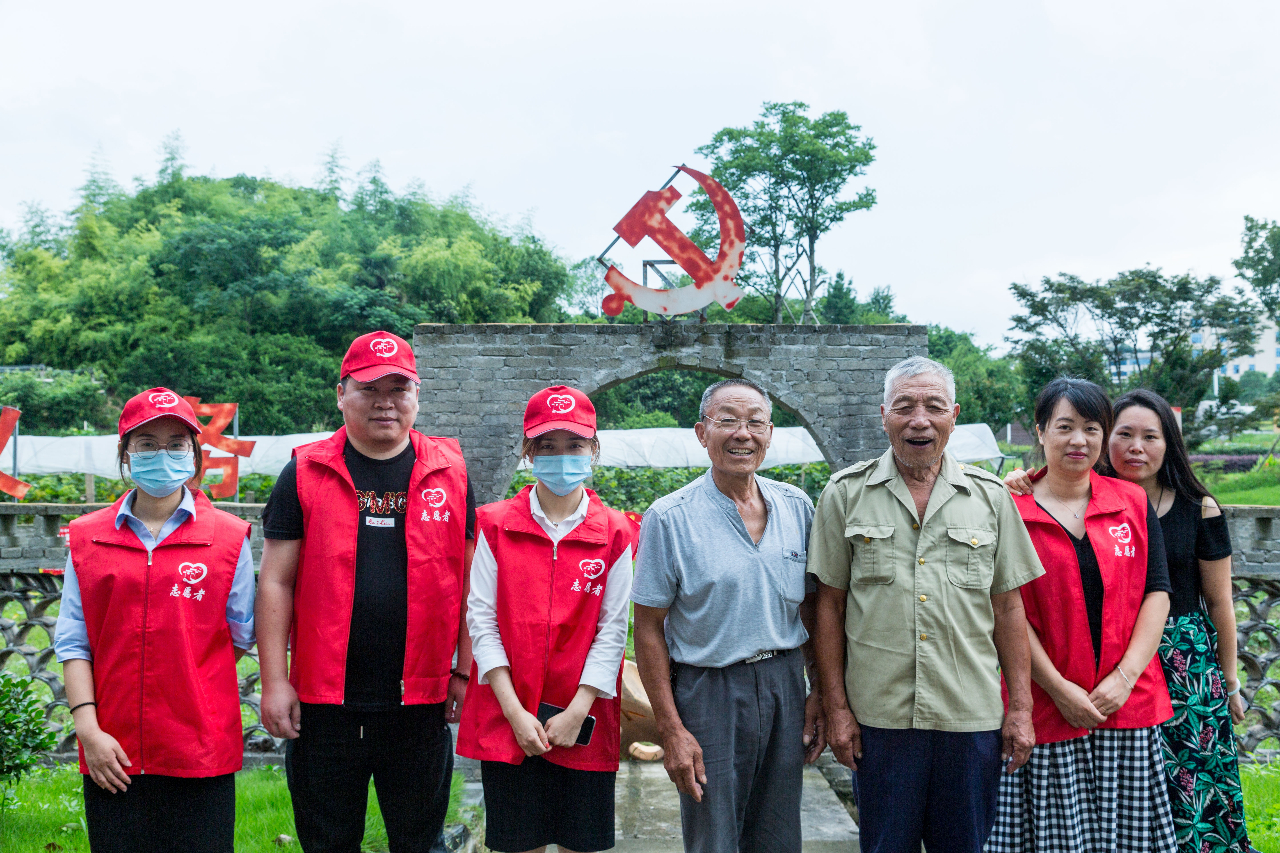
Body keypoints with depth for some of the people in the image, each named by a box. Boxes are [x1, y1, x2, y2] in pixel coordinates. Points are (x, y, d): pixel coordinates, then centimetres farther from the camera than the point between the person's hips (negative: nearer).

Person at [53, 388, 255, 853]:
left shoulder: (229, 536, 3)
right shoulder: (87, 537, 8)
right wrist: (87, 727, -4)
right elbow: (74, 641, 4)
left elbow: (240, 635, 7)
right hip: (113, 754, 2)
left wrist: (190, 689, 1)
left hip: (202, 752, -1)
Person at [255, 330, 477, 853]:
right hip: (324, 700, 0)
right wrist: (275, 681, -4)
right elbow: (276, 582, 1)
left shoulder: (449, 472, 3)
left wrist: (466, 672, 4)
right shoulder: (305, 473, 1)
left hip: (421, 702, 1)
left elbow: (469, 579, 7)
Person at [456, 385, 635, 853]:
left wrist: (577, 713, -9)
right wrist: (514, 712, -10)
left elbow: (613, 630, -2)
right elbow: (482, 620, -3)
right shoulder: (495, 525, 1)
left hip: (583, 725, 0)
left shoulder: (614, 533, 1)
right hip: (507, 721, 0)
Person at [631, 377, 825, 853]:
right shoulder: (670, 518, -10)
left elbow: (811, 607, 12)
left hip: (785, 685, 4)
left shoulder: (797, 508, 4)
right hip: (708, 693, -4)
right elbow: (649, 629, -8)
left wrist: (819, 692, 6)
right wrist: (671, 730, -11)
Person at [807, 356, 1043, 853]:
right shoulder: (847, 493, 1)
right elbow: (830, 605, 2)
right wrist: (836, 708, -1)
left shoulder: (990, 496, 5)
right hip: (879, 717, -1)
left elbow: (1008, 607, 8)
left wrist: (1020, 706, 4)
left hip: (972, 718, 1)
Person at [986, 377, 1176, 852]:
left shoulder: (1133, 503, 7)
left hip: (1129, 704, 3)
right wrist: (1060, 689, -12)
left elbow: (1157, 594, 3)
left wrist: (1124, 677, -9)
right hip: (1045, 707, -3)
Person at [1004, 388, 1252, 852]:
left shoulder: (1199, 510, -2)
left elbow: (1219, 603, 5)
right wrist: (1015, 490, -22)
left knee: (1189, 790, 7)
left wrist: (1230, 681, 9)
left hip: (1187, 667, 0)